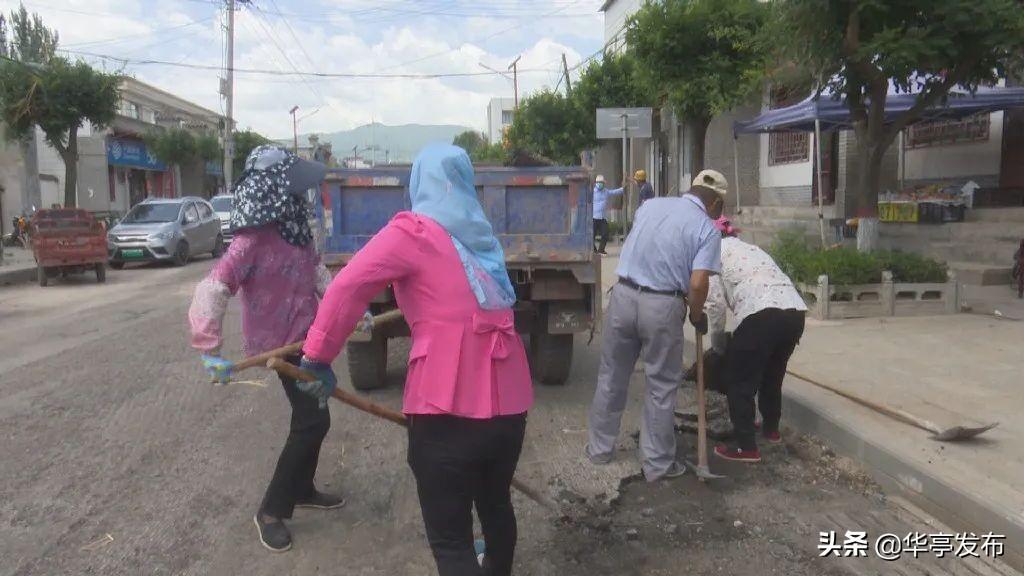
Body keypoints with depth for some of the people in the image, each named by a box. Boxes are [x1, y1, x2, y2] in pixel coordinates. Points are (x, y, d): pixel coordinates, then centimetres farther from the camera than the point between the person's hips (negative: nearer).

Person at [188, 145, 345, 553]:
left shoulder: (294, 227, 2)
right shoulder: (251, 241, -25)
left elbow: (317, 273, 14)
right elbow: (211, 291, -31)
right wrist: (210, 349, -37)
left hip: (311, 334, 9)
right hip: (283, 342, -9)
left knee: (311, 417, 19)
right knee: (312, 421, -7)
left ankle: (302, 489, 39)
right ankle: (271, 511, 7)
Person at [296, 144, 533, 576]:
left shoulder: (413, 232, -5)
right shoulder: (481, 236, 13)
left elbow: (347, 287, -17)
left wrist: (318, 356, -8)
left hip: (449, 409, -7)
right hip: (509, 402, 7)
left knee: (450, 541, 5)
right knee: (496, 503, 30)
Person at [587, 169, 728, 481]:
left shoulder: (650, 205, 11)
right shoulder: (707, 229, -3)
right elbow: (697, 284, -13)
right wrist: (697, 316, 6)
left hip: (624, 295, 4)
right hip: (663, 306, -4)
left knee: (611, 377, 17)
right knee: (662, 387, 10)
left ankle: (600, 448, 30)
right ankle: (657, 464, 20)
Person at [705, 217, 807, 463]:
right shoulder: (748, 247, 32)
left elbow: (715, 302, 2)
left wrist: (717, 343, 15)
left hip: (762, 315, -8)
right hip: (795, 311, 8)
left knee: (739, 381, 8)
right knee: (772, 374, 27)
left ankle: (746, 447, 11)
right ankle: (771, 429, 44)